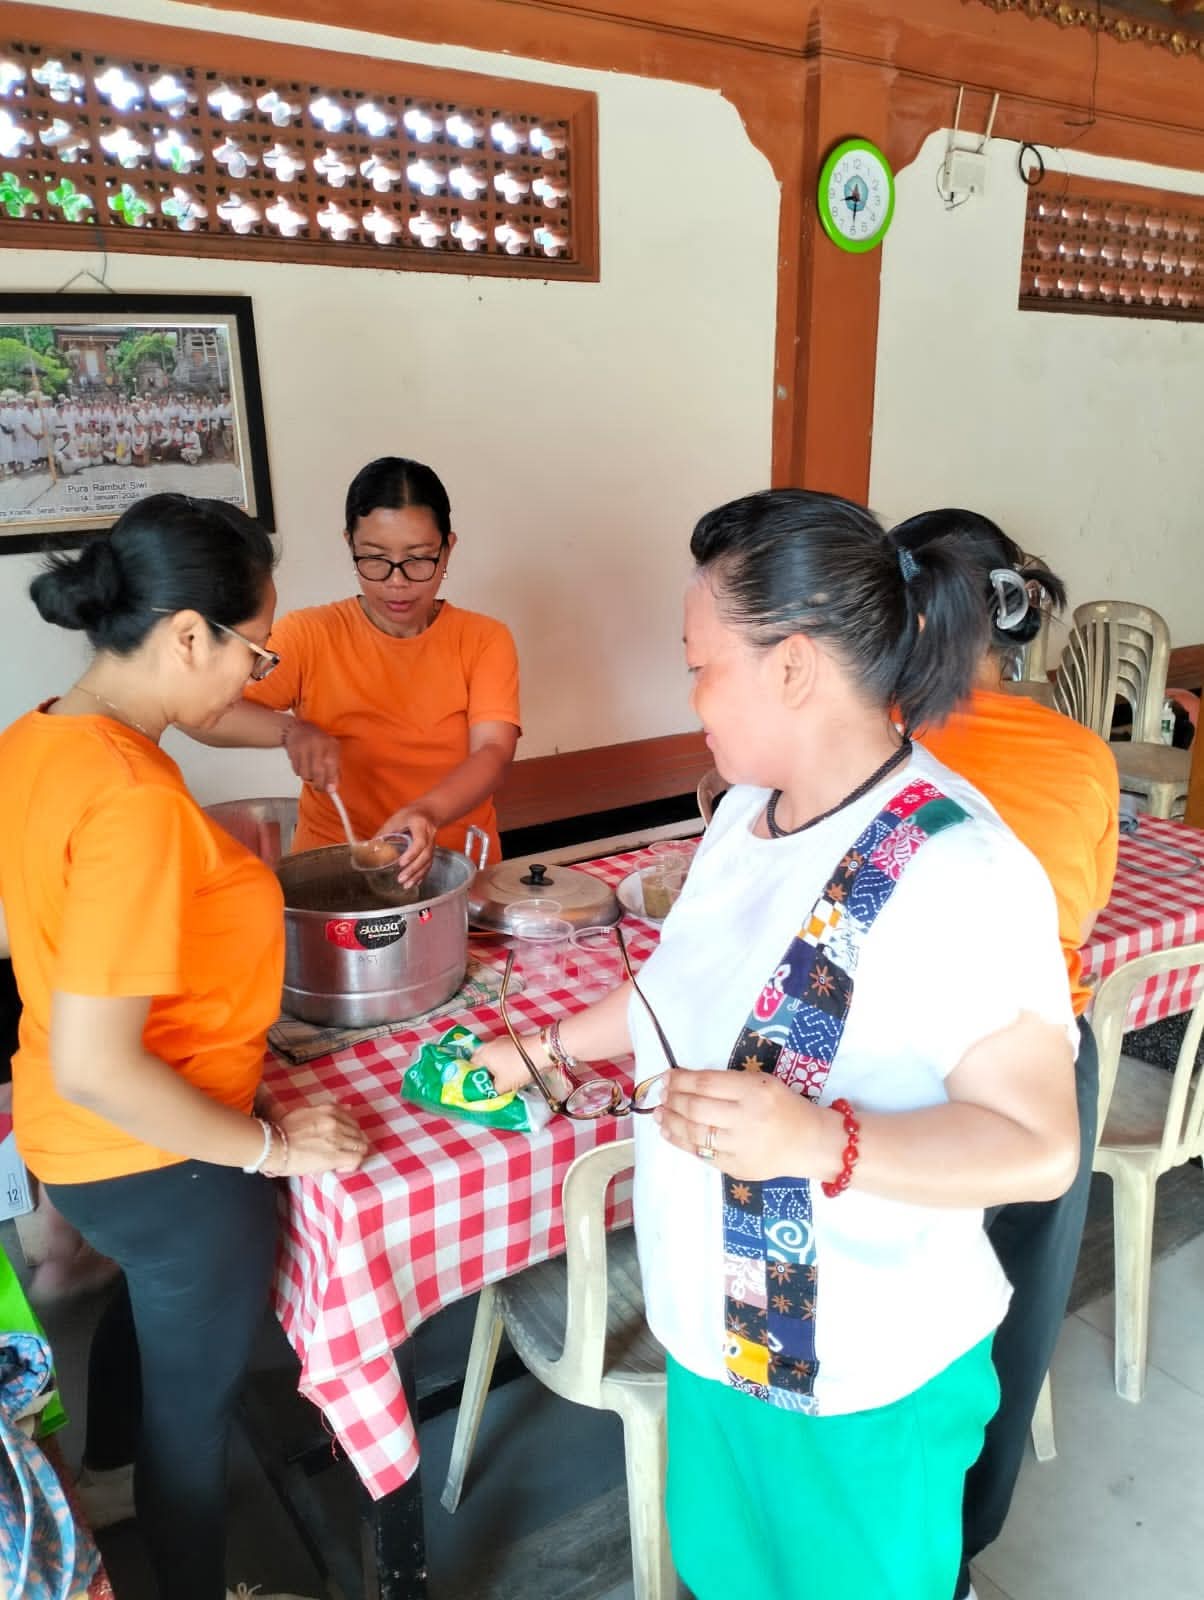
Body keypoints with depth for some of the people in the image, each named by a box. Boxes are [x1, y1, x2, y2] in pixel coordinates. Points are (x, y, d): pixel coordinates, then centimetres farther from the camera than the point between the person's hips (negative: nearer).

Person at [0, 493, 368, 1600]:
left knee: (145, 1294, 35)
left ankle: (108, 1476, 63)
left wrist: (212, 868, 11)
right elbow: (94, 1066, -32)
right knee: (194, 1385, 18)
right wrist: (266, 1148, -19)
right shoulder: (133, 797, -33)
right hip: (163, 1162, -9)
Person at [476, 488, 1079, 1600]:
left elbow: (1040, 1147, -26)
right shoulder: (754, 807, -2)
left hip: (860, 1384, -7)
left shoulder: (957, 873, -28)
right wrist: (548, 1047, 13)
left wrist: (817, 1142, -39)